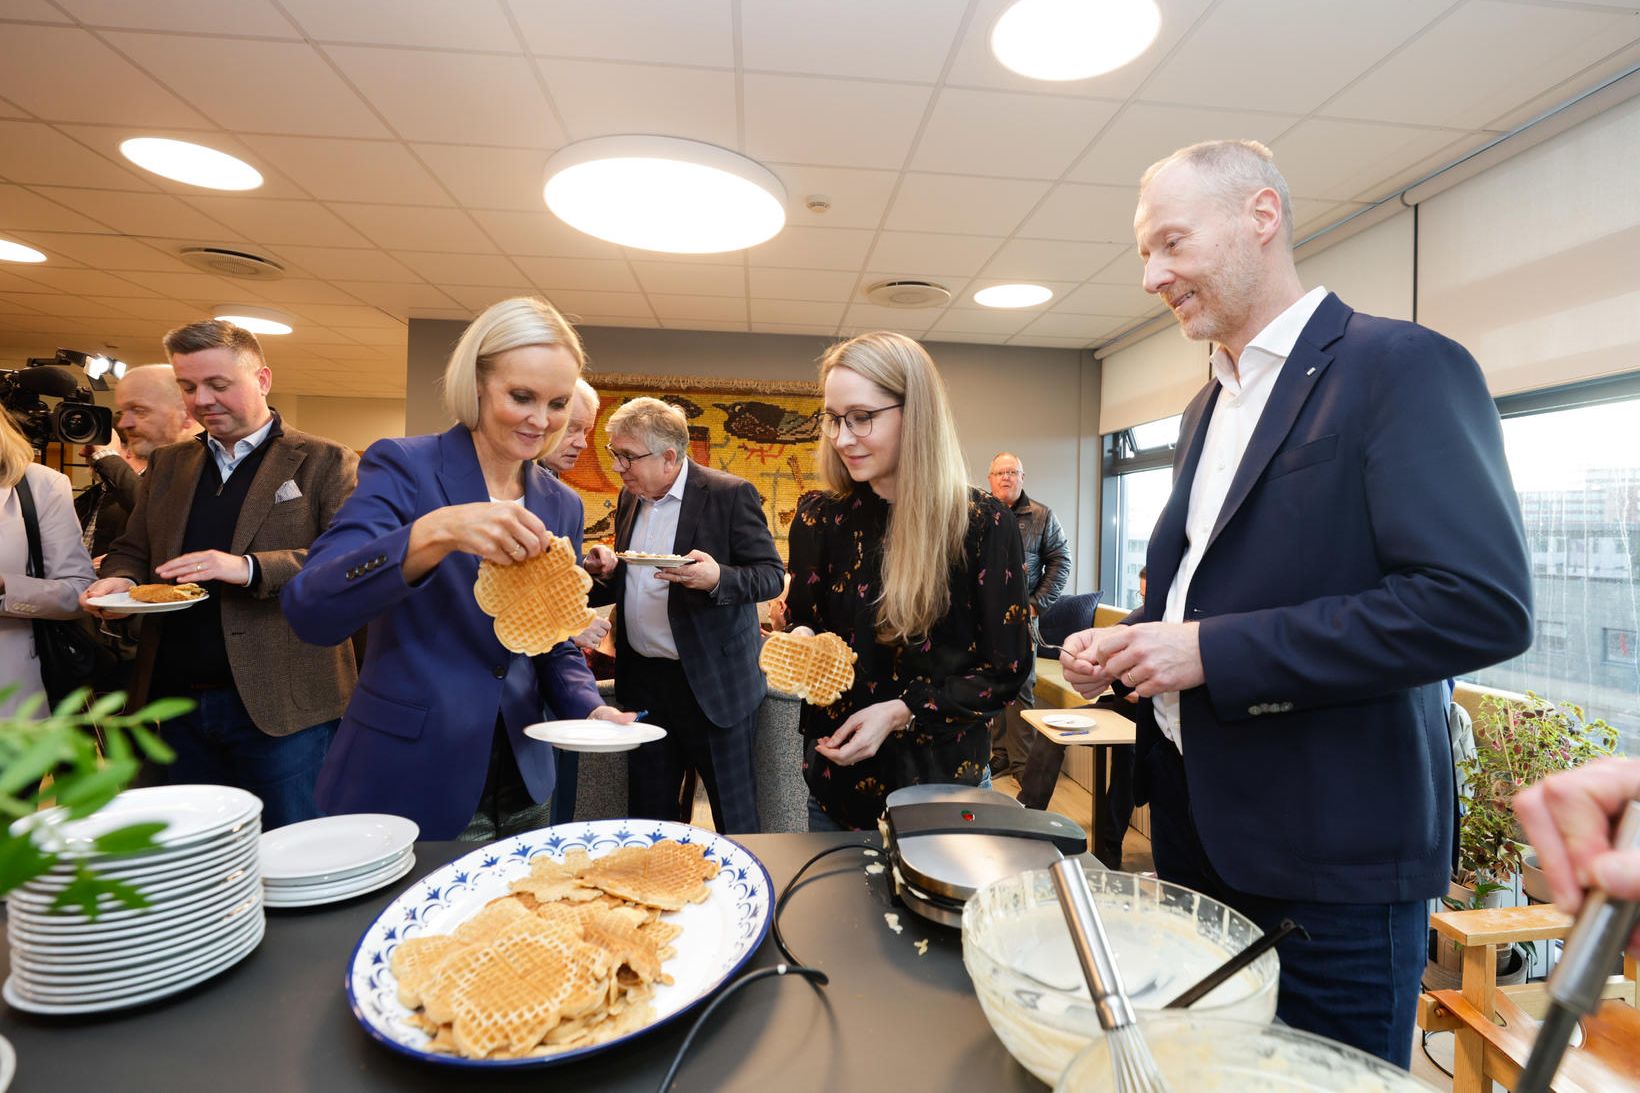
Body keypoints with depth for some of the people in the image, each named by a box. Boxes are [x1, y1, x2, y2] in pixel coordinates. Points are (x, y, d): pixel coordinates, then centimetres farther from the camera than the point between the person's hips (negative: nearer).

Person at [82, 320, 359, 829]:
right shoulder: (166, 464, 16)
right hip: (180, 704, 6)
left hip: (280, 705, -5)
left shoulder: (325, 462, -3)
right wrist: (118, 580, -2)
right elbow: (131, 551, 21)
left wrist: (249, 569, -23)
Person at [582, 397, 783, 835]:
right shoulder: (629, 499, 10)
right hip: (643, 679, 6)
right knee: (648, 808, 17)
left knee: (733, 814, 7)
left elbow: (772, 575, -12)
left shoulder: (730, 494, -11)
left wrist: (717, 578, -30)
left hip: (712, 682, -6)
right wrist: (609, 572, -2)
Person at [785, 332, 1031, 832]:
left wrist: (902, 711, -19)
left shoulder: (983, 523, -13)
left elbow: (1007, 669, -10)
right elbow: (802, 627, 6)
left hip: (943, 782, -2)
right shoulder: (819, 517, -5)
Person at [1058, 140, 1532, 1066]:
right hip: (1199, 834, 8)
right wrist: (1130, 642, 1)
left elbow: (1484, 603, -21)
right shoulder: (1210, 406, 13)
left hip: (1332, 869, -7)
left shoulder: (1404, 367, -12)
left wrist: (1213, 650, -23)